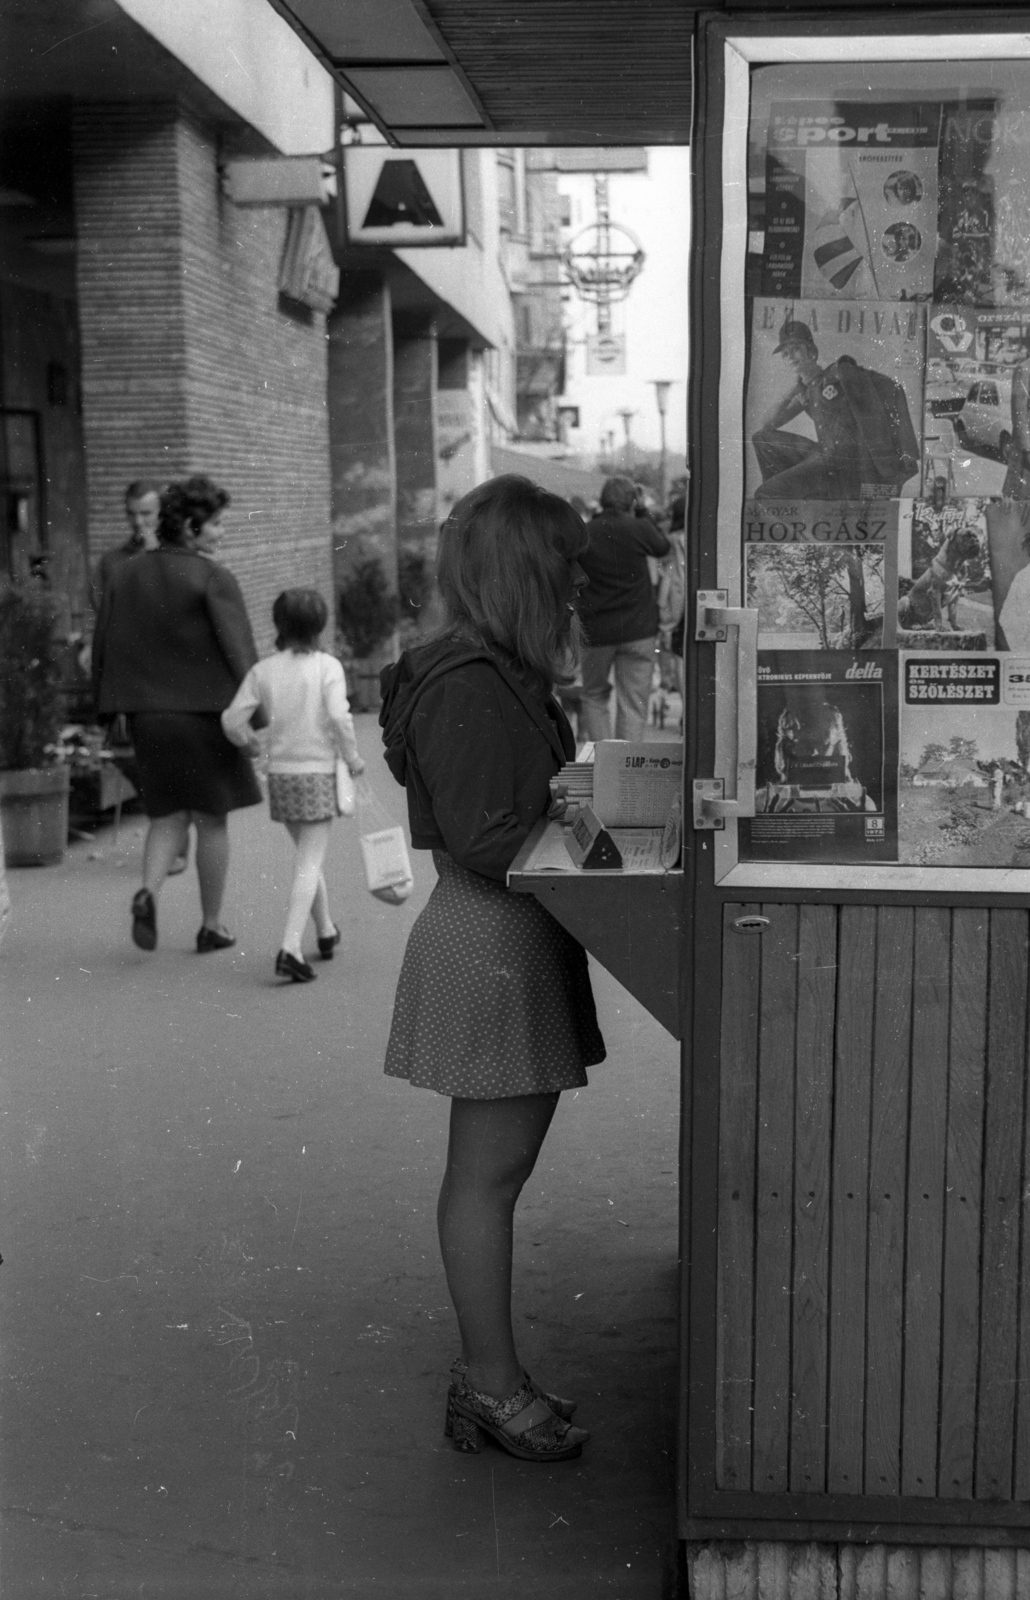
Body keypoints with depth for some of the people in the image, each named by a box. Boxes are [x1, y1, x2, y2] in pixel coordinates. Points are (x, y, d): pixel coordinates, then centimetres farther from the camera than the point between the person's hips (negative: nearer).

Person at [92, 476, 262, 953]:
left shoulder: (125, 575, 7)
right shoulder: (213, 579, -11)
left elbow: (103, 646, 9)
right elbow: (239, 650, -16)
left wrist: (110, 708, 16)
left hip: (146, 715, 5)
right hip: (204, 712, -5)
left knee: (168, 816, 15)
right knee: (212, 820, 8)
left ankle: (148, 892, -11)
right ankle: (211, 926, 15)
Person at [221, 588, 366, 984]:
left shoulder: (263, 670, 1)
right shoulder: (328, 666, -9)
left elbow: (232, 719, -1)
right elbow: (339, 717, -20)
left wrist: (250, 743, 19)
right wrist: (352, 758, -6)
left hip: (280, 774, 4)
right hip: (318, 773, -4)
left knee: (307, 857, 21)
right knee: (309, 864, -3)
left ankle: (326, 931, 35)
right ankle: (290, 946, -17)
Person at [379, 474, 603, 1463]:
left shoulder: (503, 675, 14)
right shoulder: (467, 687, -18)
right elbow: (483, 841, -21)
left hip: (520, 944, 11)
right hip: (490, 946, -11)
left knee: (495, 1168, 16)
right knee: (488, 1170, 0)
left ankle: (486, 1375, 27)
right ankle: (492, 1386, 13)